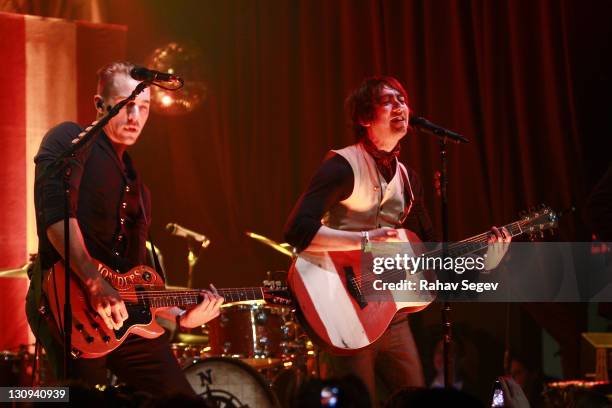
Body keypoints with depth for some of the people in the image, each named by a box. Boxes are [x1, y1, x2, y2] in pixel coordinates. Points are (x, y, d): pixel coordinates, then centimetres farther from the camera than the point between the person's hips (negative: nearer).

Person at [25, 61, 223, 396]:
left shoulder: (136, 184, 25)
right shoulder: (70, 140, 2)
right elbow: (55, 212, -17)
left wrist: (181, 317, 11)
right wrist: (95, 284, -27)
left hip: (126, 314, 8)